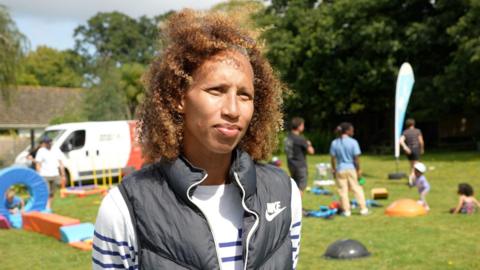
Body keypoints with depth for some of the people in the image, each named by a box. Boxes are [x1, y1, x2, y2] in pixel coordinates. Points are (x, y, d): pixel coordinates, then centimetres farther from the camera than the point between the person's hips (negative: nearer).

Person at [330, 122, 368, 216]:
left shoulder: (334, 143, -2)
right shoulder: (353, 142, -10)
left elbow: (332, 158, 0)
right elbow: (356, 158, -9)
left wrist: (333, 170, 10)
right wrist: (358, 170, -2)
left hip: (340, 170, 2)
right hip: (351, 169, -2)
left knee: (343, 191, 8)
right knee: (357, 189, 9)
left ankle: (346, 210, 12)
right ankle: (363, 209, 14)